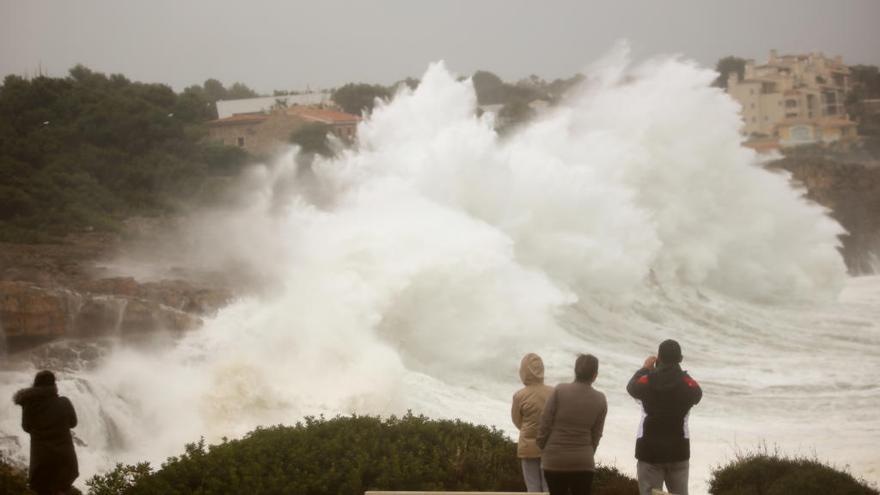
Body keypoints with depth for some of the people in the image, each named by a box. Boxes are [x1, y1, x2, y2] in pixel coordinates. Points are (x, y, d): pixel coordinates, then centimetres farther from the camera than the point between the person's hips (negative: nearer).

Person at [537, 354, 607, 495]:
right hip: (583, 462, 0)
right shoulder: (600, 400, -1)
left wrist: (542, 448, 8)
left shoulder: (560, 391, -7)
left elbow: (545, 423, -5)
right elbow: (596, 435, 3)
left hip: (554, 459, 0)